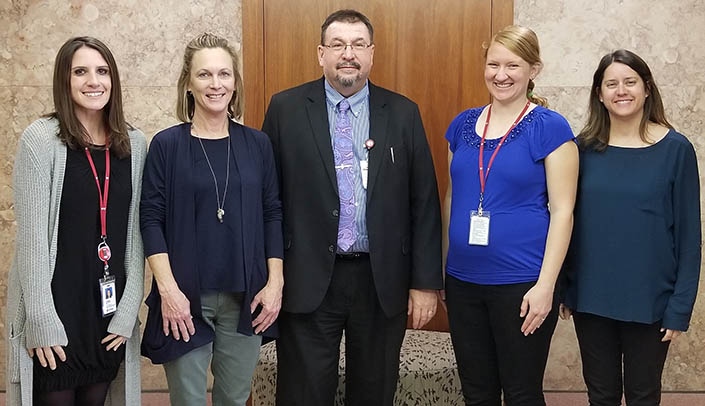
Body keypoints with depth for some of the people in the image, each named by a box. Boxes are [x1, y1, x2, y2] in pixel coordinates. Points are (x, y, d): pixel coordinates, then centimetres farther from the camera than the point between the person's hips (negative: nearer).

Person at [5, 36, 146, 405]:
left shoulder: (134, 143, 4)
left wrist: (128, 311, -1)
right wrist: (41, 321, -14)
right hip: (55, 306, -4)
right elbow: (31, 235, -11)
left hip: (110, 307, 4)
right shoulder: (40, 139, -8)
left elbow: (135, 232, 5)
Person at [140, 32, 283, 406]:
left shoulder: (257, 144, 4)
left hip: (245, 297, 2)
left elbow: (273, 215, 5)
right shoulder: (166, 144, -3)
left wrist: (275, 283, -2)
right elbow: (151, 219, -6)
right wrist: (168, 289, -14)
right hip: (186, 297, -2)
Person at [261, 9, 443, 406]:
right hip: (308, 279, -1)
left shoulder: (403, 113, 3)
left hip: (382, 280, 2)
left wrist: (426, 282, 0)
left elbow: (424, 202, 3)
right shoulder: (286, 108, 0)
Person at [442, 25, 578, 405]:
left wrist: (545, 285, -15)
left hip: (521, 284, -5)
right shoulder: (463, 123, 7)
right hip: (462, 282, 5)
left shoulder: (550, 127, -7)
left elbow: (562, 210, -10)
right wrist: (441, 267, 12)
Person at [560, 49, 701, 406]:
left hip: (649, 299, -2)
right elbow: (568, 221, 5)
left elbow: (688, 233, -6)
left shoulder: (675, 149, -6)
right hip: (591, 296, 2)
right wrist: (565, 289, 2)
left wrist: (681, 305, -9)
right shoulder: (584, 147, 0)